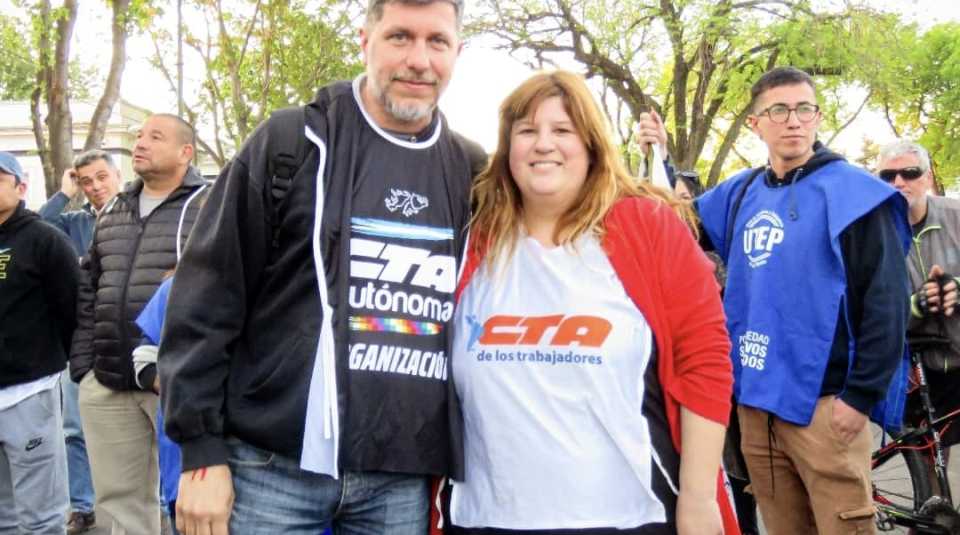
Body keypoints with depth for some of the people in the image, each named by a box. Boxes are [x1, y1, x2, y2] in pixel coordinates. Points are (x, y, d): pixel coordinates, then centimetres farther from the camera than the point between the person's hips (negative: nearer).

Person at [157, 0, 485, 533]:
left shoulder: (472, 174, 6)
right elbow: (208, 299, -4)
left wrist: (459, 466, 12)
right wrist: (202, 451, -7)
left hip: (404, 481, 3)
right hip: (274, 466, -2)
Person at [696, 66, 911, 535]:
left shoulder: (852, 192, -7)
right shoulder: (740, 194, 9)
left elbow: (886, 301, -9)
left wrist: (862, 395, -13)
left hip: (824, 403, -5)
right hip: (755, 401, 5)